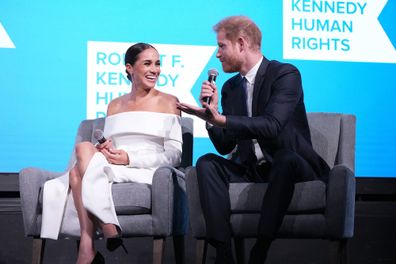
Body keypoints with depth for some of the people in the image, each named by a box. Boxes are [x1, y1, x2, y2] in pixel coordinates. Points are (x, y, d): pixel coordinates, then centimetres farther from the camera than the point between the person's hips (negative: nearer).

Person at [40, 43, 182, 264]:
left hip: (145, 172, -4)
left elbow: (174, 155, -1)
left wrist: (130, 159, -13)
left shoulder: (168, 102, 7)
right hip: (111, 169, 4)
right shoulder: (115, 105, 21)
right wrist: (104, 150, -7)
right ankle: (110, 234, -31)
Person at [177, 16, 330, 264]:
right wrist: (211, 115, -7)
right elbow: (225, 147, 10)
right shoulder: (230, 87, 12)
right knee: (207, 163, -19)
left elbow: (272, 126, -25)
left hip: (293, 166, -6)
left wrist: (221, 119, -32)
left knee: (285, 159, -38)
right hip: (250, 169, 6)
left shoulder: (286, 74, -9)